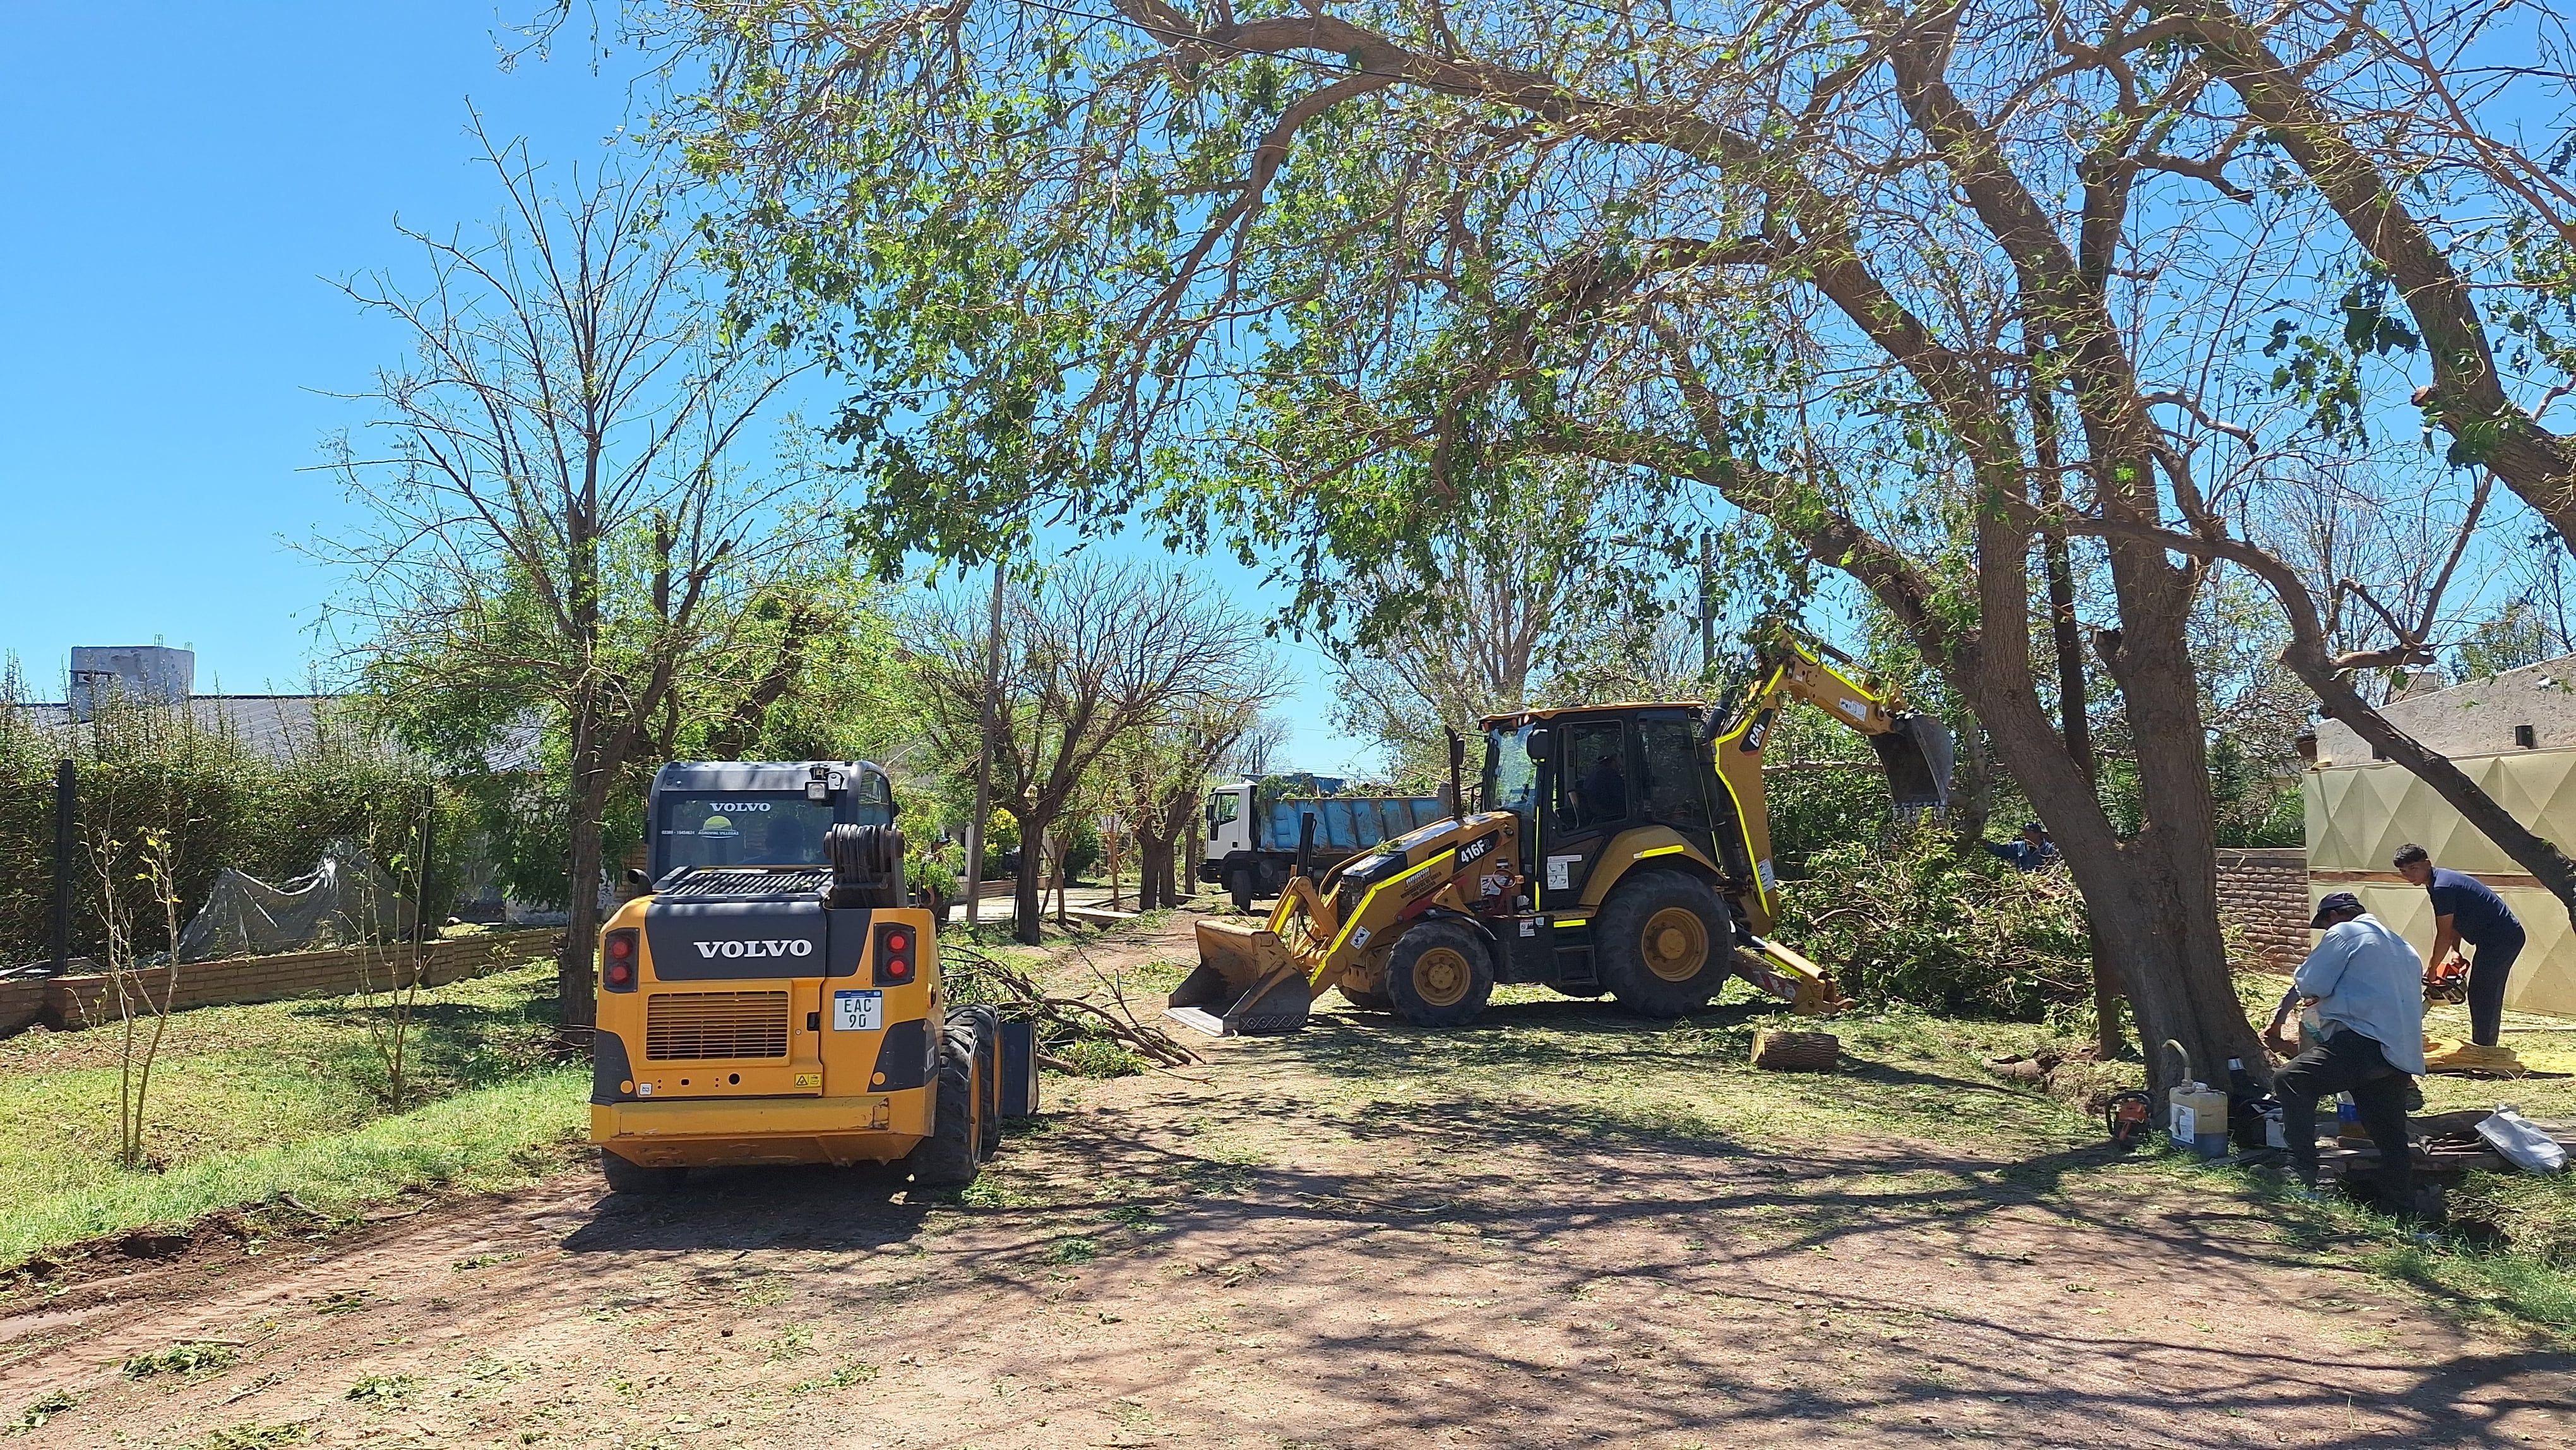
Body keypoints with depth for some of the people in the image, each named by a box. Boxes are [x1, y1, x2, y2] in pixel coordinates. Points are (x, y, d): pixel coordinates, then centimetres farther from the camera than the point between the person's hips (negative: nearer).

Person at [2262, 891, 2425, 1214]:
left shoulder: (2344, 933, 5)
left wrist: (2279, 1018, 14)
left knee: (2291, 1082, -16)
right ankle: (2401, 1212, 16)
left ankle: (2302, 1171, -25)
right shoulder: (2403, 948, 31)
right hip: (2402, 1054, 9)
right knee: (2391, 1136, 13)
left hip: (2363, 1040, -9)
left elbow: (2308, 985, -1)